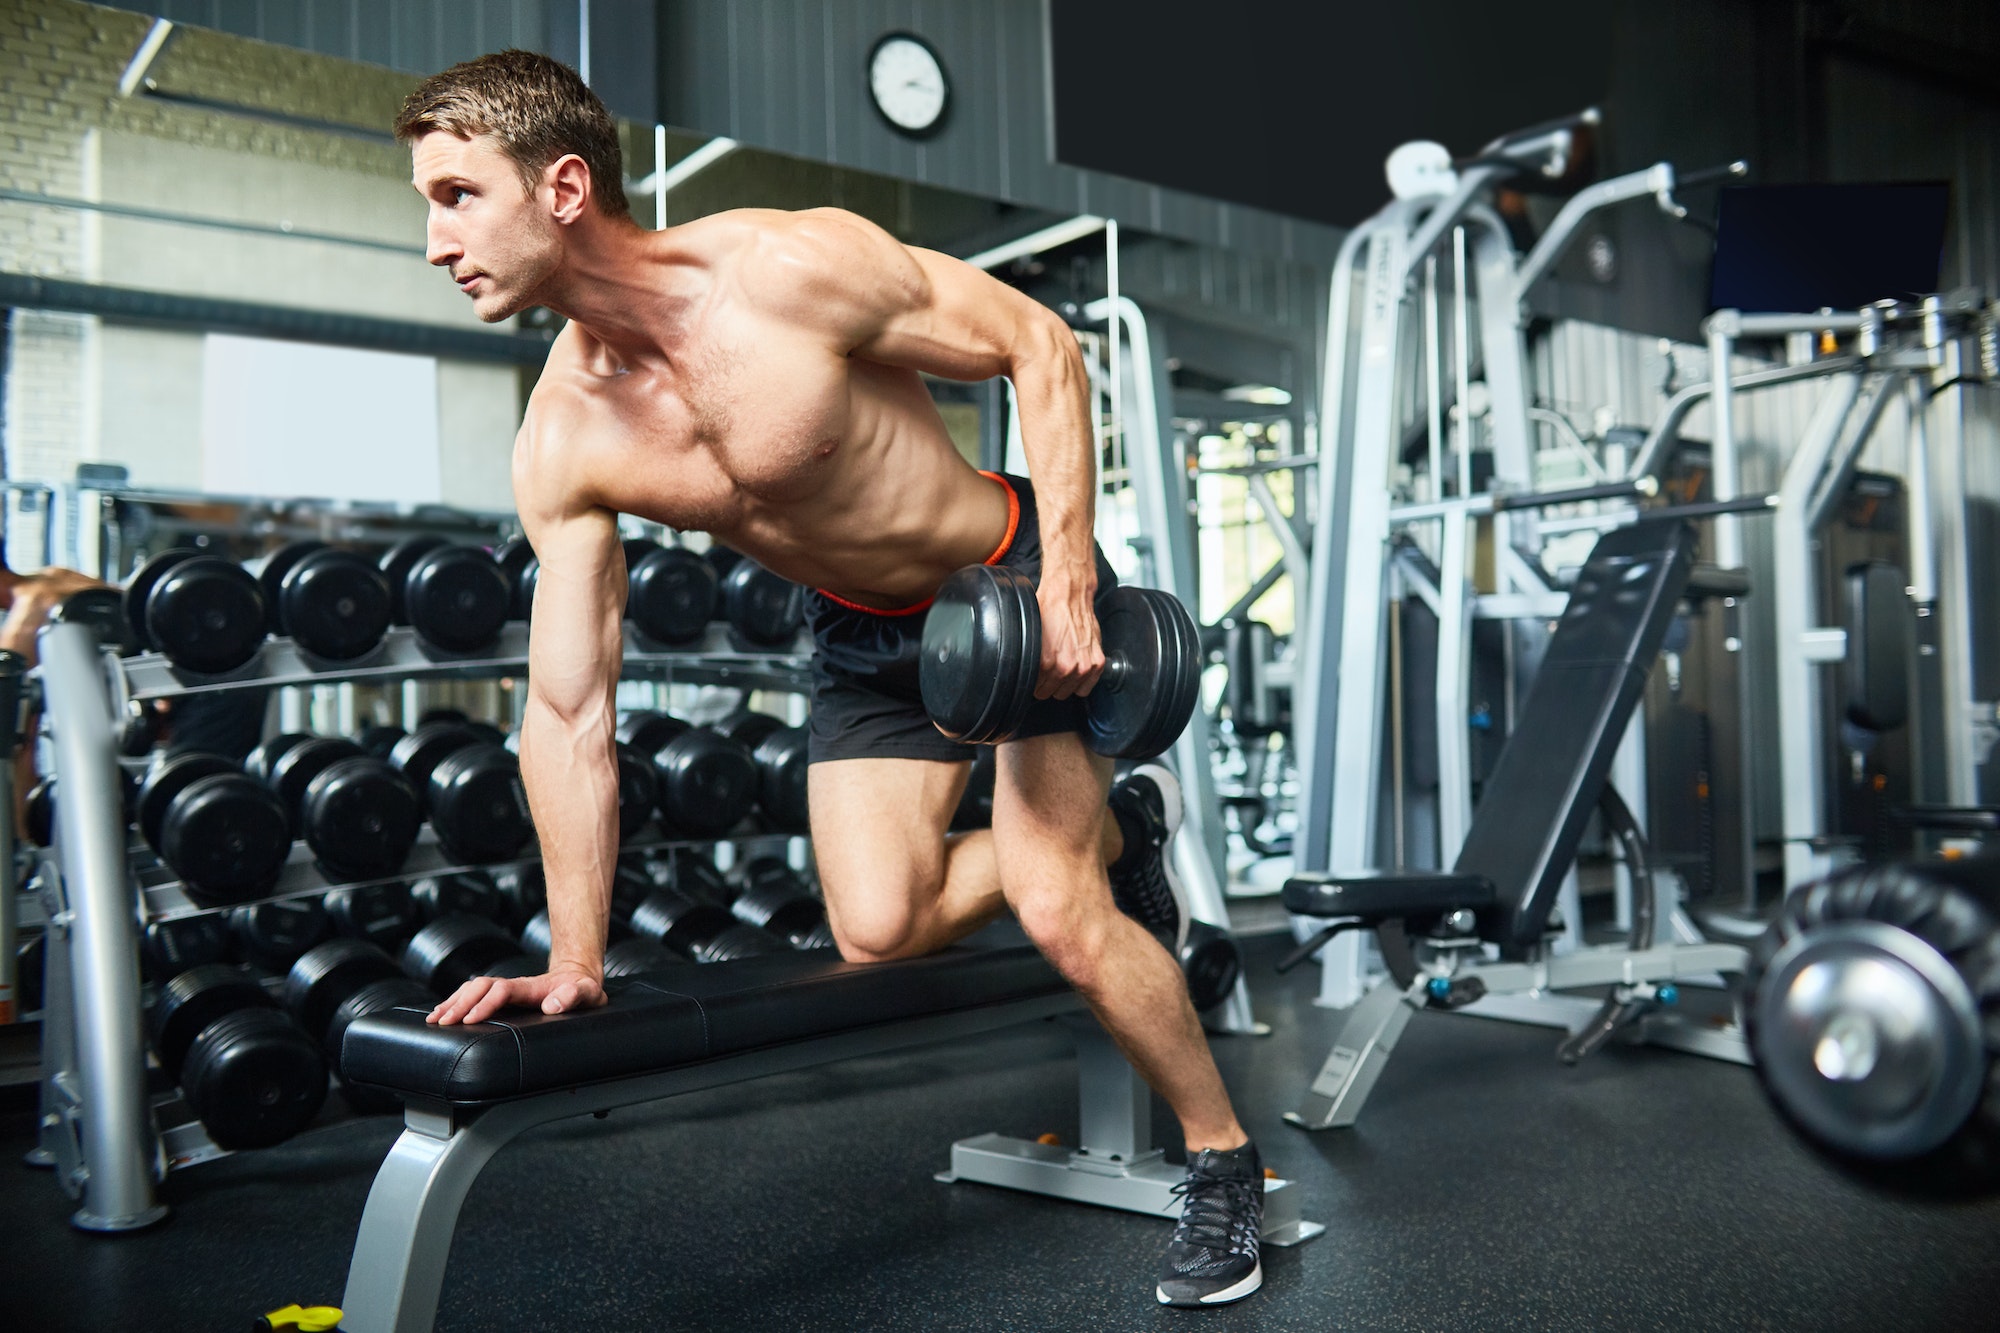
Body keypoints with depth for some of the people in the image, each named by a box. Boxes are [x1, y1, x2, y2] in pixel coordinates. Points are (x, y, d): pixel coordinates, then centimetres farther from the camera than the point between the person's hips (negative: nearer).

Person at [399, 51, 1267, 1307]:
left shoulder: (791, 267, -29)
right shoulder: (562, 444, -13)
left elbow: (1039, 346, -18)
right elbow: (570, 712, -8)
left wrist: (1068, 587, -24)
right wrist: (577, 956, -9)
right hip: (863, 635, 5)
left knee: (1055, 910, -13)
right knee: (881, 927, -1)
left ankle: (1227, 1163, 13)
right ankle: (1118, 828, 25)